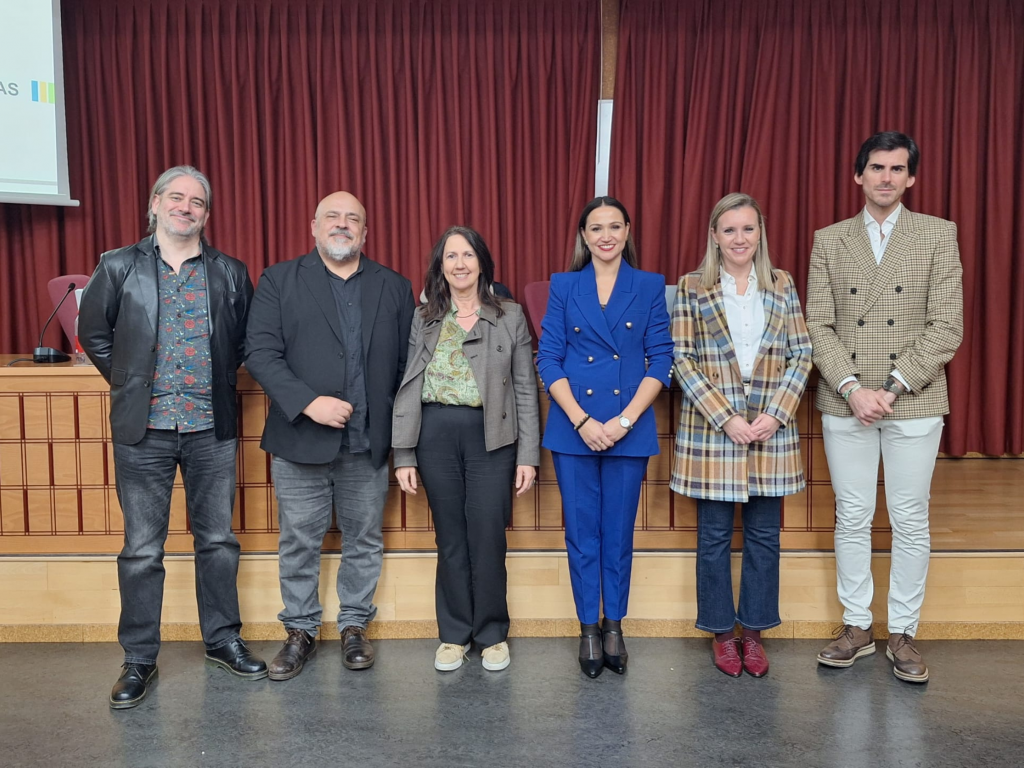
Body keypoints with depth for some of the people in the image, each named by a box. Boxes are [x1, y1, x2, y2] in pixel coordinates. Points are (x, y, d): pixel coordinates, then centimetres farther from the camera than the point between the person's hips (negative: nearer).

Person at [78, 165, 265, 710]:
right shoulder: (118, 267, 2)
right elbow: (93, 332, 11)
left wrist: (221, 379, 6)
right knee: (141, 549, 5)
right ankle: (139, 659, 18)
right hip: (143, 428, -1)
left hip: (212, 428, 1)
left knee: (218, 540, 10)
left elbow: (247, 337, 15)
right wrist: (130, 382, 7)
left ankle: (222, 640, 25)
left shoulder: (230, 273, 5)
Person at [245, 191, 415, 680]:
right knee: (298, 543, 9)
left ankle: (355, 626, 29)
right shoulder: (278, 281, 3)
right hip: (300, 439, -1)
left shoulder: (395, 287, 9)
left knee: (364, 542, 12)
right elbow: (261, 352, -6)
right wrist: (307, 402, -18)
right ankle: (300, 631, 26)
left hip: (368, 443, 2)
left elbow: (408, 361, 8)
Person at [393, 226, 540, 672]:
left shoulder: (510, 317, 4)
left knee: (488, 537, 2)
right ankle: (454, 634, 24)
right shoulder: (422, 320, 7)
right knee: (450, 538, 9)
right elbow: (406, 389, 5)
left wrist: (528, 455, -2)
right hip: (436, 435, 1)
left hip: (491, 436, -1)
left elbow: (526, 390, 3)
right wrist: (403, 456, 1)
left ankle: (492, 633, 21)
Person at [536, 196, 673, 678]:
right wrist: (582, 421, -10)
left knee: (619, 531, 7)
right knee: (581, 532, 6)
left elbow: (661, 360, 1)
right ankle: (588, 629, 20)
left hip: (630, 430, 0)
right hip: (572, 428, 0)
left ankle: (614, 627, 23)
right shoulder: (563, 286, 6)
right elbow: (548, 359, 1)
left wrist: (625, 420, -10)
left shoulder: (650, 286, 5)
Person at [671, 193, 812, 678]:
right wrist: (725, 417, -13)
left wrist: (776, 414, -9)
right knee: (714, 535, 7)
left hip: (771, 426, 2)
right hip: (711, 427, -2)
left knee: (764, 533, 9)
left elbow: (801, 354, 4)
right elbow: (682, 360, -6)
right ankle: (721, 632, 23)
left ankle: (754, 630, 25)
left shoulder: (781, 285, 6)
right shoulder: (692, 287, -1)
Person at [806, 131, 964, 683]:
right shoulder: (829, 241, 6)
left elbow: (946, 326, -4)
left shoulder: (938, 235, 2)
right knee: (851, 518, 8)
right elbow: (819, 325, 1)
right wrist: (853, 388, -11)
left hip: (913, 403, -1)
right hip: (845, 404, 1)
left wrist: (893, 387, -13)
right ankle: (856, 627, 22)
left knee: (910, 521, 6)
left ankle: (903, 633, 20)